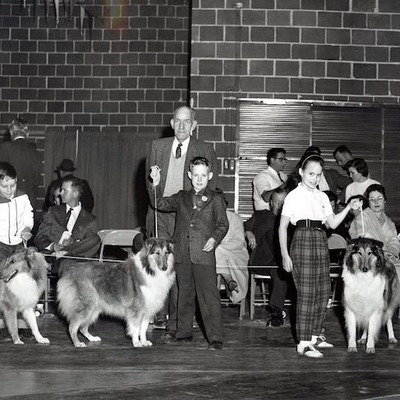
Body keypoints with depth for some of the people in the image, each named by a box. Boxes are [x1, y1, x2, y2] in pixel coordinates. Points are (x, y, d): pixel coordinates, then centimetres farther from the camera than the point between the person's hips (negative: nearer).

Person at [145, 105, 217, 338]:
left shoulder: (205, 150, 3)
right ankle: (159, 315, 10)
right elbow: (150, 180, 17)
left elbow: (210, 186, 4)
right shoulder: (158, 147, 11)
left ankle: (174, 324, 2)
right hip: (160, 213, 2)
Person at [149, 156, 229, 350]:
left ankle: (215, 338, -4)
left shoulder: (216, 199, 4)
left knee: (209, 296, -6)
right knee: (184, 295, 13)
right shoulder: (181, 197, 14)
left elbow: (223, 224, 3)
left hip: (204, 254, -4)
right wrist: (156, 184, -4)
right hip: (182, 254, 4)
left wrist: (214, 238, -14)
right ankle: (184, 333, 24)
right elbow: (160, 204, 7)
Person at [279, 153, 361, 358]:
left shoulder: (322, 197, 15)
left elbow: (332, 223, 12)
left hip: (321, 241, 6)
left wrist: (349, 207, 1)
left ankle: (315, 335, 22)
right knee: (306, 293, -7)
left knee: (323, 292, 8)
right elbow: (282, 227, -3)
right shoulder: (294, 196, -2)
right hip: (303, 240, -6)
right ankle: (304, 343, -2)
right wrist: (284, 255, -9)